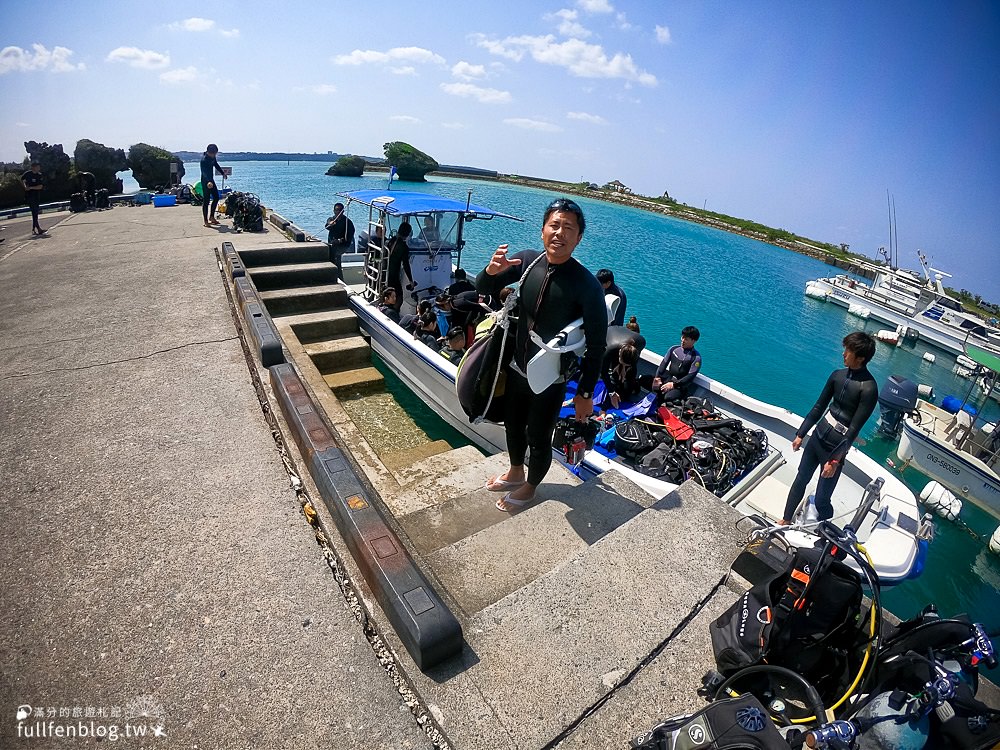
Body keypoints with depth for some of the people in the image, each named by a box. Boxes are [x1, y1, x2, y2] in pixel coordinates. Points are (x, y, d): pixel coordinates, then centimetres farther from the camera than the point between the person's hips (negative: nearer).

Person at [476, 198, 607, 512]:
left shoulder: (586, 285, -22)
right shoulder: (527, 261, -8)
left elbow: (597, 343, -16)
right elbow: (484, 288, 1)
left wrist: (585, 393, -12)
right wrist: (492, 270, -22)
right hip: (517, 368, 5)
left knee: (538, 438, 14)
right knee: (513, 425, 24)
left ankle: (529, 487, 44)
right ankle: (515, 472, 53)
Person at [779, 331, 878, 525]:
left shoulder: (868, 388, -19)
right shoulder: (837, 375, -2)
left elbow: (854, 429, -18)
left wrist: (835, 460, -17)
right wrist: (800, 434, 12)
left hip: (835, 448, -6)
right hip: (817, 436, 6)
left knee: (821, 500, 2)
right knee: (800, 480, 18)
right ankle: (786, 520, 34)